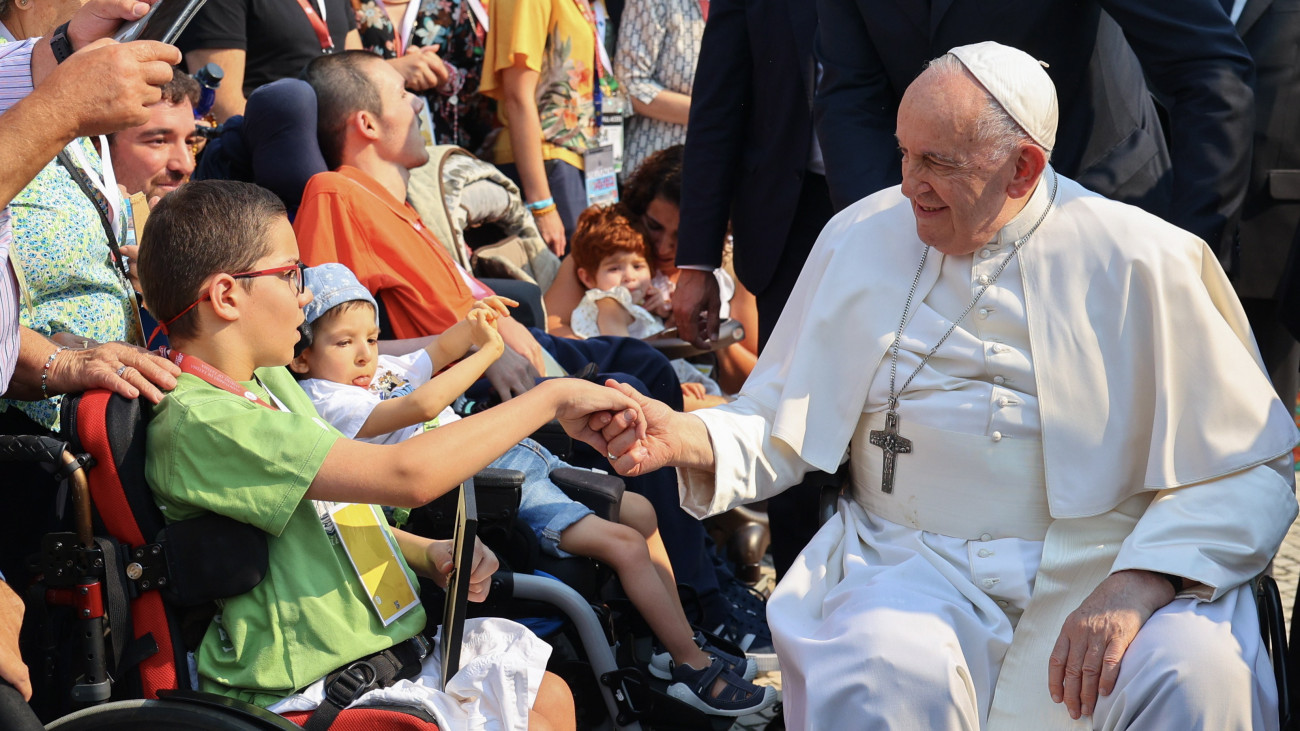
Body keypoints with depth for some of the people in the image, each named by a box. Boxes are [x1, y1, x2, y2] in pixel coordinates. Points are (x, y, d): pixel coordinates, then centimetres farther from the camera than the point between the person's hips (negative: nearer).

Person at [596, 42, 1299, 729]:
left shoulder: (1140, 260, -2)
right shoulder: (861, 239, 8)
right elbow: (780, 428, 11)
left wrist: (1136, 588, -19)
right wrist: (688, 438, -11)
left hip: (1100, 566, -1)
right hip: (914, 565, 1)